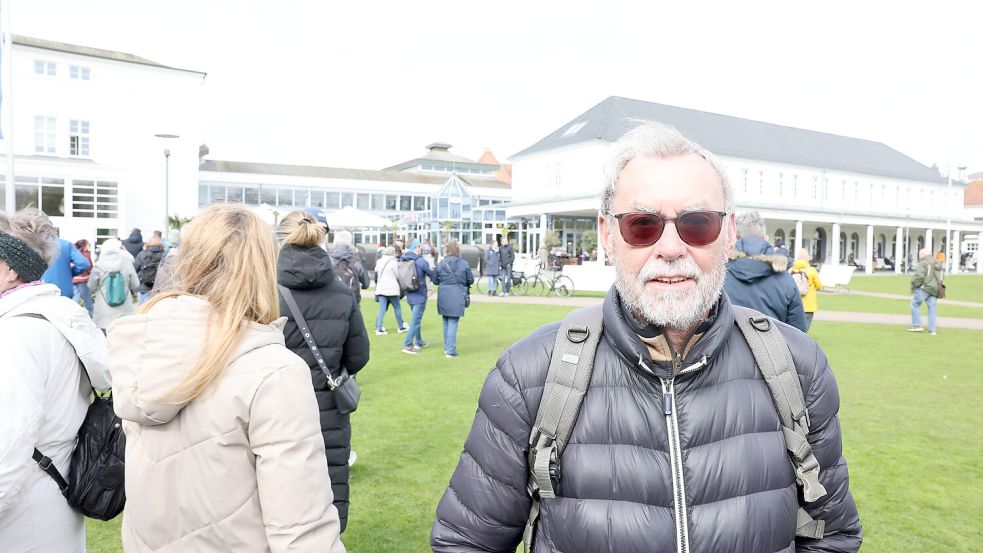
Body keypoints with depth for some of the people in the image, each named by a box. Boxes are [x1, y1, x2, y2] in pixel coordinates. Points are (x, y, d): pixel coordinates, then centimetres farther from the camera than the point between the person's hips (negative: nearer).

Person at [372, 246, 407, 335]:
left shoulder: (379, 262, 9)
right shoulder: (393, 262, -10)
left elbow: (376, 272, 16)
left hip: (380, 289, 5)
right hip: (392, 289, -5)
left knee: (382, 309, 3)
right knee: (397, 308, 9)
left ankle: (378, 328, -5)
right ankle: (401, 327, 18)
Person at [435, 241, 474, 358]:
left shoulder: (440, 264, -1)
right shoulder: (463, 264, -5)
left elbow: (436, 280, 4)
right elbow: (470, 280, 3)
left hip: (443, 296, 2)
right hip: (457, 296, -2)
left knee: (446, 323, 18)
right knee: (453, 323, 1)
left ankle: (446, 348, 27)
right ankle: (451, 351, 1)